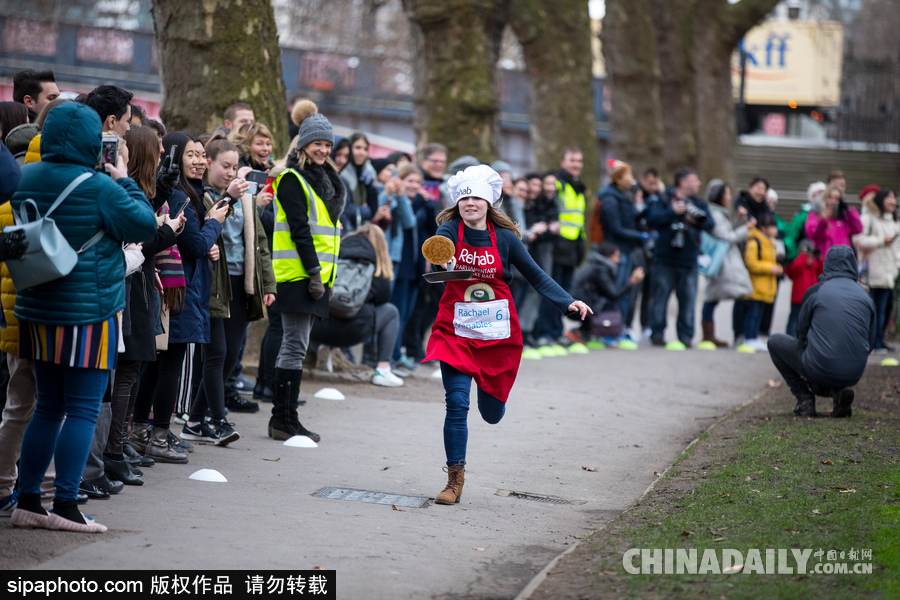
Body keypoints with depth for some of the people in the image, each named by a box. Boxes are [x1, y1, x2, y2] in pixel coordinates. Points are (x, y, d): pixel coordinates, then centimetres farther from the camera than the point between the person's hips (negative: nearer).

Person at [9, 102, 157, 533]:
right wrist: (126, 182, 5)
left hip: (38, 311, 7)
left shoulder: (25, 179, 4)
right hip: (88, 311, -7)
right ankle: (65, 504, -2)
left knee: (48, 406, 15)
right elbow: (145, 225, -7)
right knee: (83, 409, 0)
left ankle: (27, 501, 15)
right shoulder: (100, 187, -14)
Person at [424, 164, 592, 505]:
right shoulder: (450, 231, -7)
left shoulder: (505, 238, -3)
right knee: (456, 405, -13)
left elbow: (535, 275, 3)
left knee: (491, 414, 11)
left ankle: (491, 394, 50)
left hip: (498, 335, 1)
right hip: (456, 333, -1)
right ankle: (455, 480, -1)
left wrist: (568, 302, -10)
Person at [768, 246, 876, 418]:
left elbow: (801, 334, 9)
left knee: (775, 341, 20)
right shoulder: (865, 296, 7)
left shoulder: (815, 292, -1)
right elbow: (870, 344, 12)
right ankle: (837, 391, 4)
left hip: (820, 369, -4)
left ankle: (804, 397, 9)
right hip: (854, 375, 4)